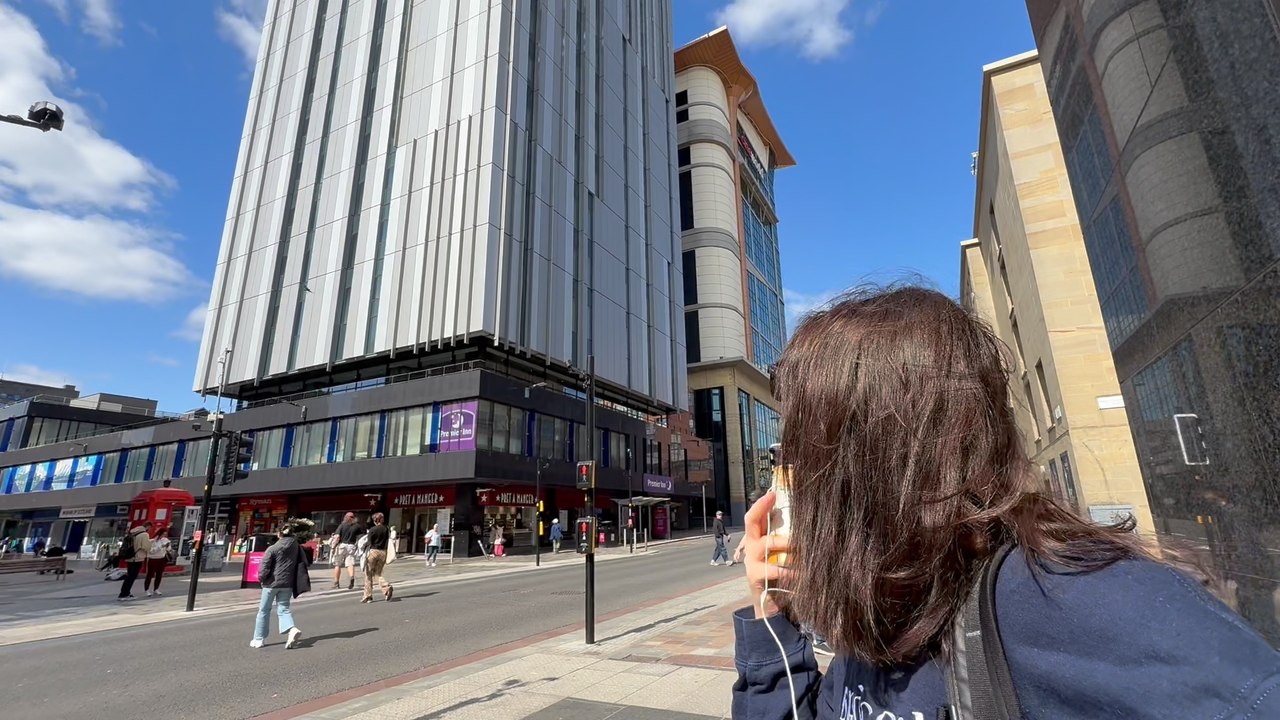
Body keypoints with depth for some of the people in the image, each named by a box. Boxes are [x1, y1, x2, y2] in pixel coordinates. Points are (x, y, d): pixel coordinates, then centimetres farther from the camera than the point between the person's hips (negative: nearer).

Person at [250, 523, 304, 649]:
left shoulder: (272, 549, -12)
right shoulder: (297, 547, 1)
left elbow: (264, 568, -13)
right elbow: (304, 563, 4)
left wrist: (261, 579, 6)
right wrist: (295, 579, 14)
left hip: (272, 583, -3)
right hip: (288, 584, 3)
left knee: (264, 610, 15)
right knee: (284, 609, 7)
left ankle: (258, 639, 23)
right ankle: (292, 629, -18)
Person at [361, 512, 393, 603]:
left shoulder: (372, 529, -7)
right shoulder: (386, 529, 5)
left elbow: (370, 543, -7)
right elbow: (387, 542, 7)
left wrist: (366, 555, 1)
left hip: (373, 551, -4)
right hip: (383, 552, 4)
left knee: (368, 575, 10)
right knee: (378, 574, 14)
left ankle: (368, 596, 12)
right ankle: (387, 587, -10)